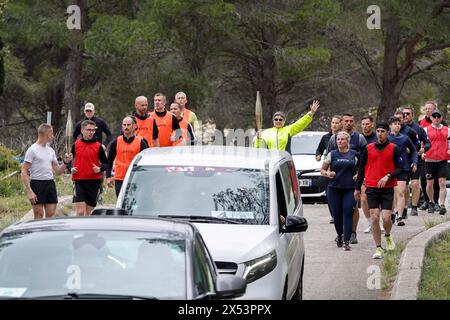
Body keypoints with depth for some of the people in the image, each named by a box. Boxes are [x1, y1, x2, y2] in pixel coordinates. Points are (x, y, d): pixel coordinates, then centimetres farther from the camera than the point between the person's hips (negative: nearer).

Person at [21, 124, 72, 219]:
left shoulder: (51, 150, 15)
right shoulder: (32, 150, -7)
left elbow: (58, 171, 18)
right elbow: (24, 173, -10)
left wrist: (65, 162, -1)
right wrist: (29, 191, -19)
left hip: (50, 183, 6)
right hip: (37, 184, -6)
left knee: (51, 215, 3)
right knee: (39, 216, -4)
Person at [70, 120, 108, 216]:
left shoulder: (98, 146, 3)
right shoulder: (75, 145, 5)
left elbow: (106, 163, 8)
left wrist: (100, 169, -12)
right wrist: (71, 169, 1)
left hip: (94, 182, 1)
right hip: (79, 181, -1)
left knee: (89, 212, 10)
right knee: (80, 212, -12)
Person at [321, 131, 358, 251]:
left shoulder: (354, 154, 8)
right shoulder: (332, 154, 8)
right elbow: (322, 169, 13)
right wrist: (327, 174, -8)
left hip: (350, 188, -1)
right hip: (334, 188, 1)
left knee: (348, 213, -11)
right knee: (337, 214, 3)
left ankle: (346, 241, -13)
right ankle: (339, 235, 29)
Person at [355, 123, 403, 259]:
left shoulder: (394, 149, 1)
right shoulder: (368, 149, 7)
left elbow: (400, 168, -1)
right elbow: (362, 169, 14)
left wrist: (388, 177, -17)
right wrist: (357, 188, 14)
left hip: (387, 189, -2)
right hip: (371, 188, 2)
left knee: (386, 218, -8)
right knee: (374, 218, -4)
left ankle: (388, 236, 25)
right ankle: (378, 248, 3)